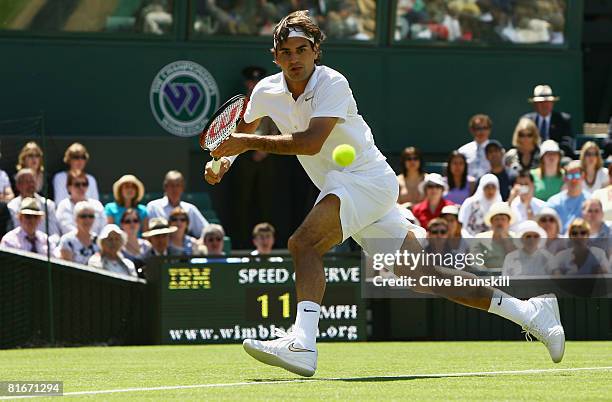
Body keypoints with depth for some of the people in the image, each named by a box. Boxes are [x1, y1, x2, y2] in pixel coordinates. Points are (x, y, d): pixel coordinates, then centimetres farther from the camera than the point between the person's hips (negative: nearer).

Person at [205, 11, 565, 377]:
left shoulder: (332, 84, -18)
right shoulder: (267, 92, 3)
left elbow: (310, 141, -30)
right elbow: (242, 131, 24)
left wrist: (249, 142, -27)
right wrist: (226, 157, 5)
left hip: (369, 179, -7)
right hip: (341, 190, 7)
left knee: (304, 242, -29)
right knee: (424, 275, 6)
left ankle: (302, 344, -41)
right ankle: (529, 312, 11)